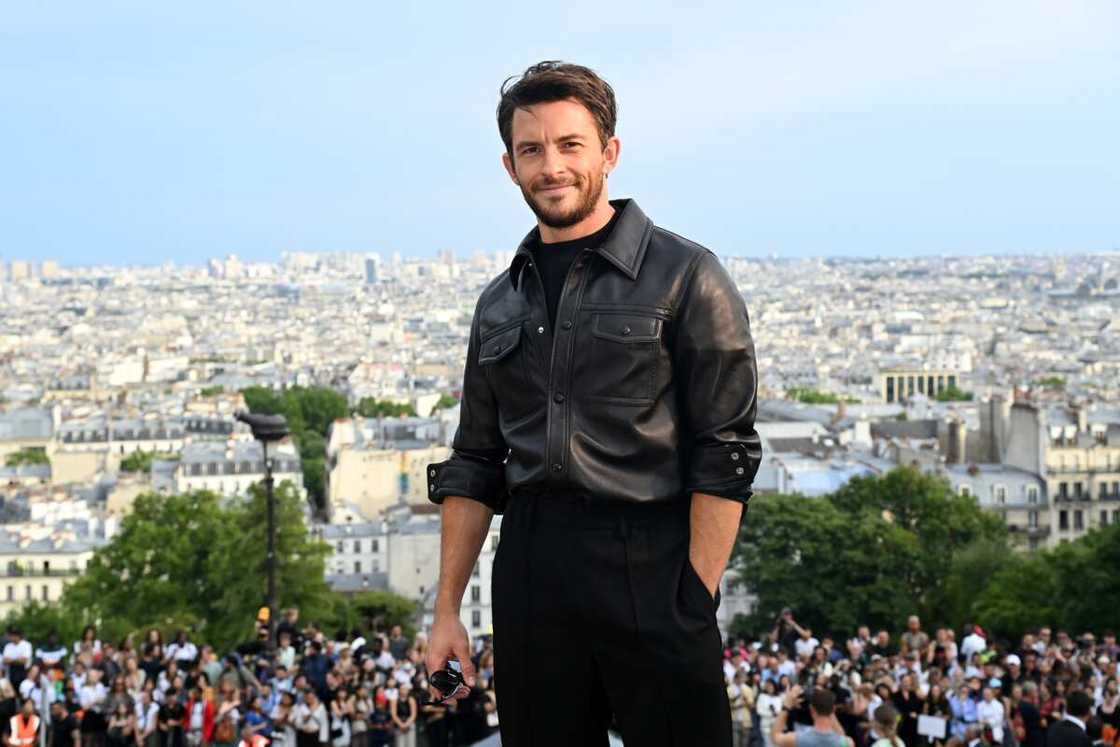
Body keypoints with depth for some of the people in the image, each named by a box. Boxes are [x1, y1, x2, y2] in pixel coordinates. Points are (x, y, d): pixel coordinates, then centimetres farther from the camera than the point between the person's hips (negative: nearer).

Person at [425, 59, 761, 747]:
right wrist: (447, 609, 11)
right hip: (530, 582, 5)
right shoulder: (500, 304, 16)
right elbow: (474, 468, 18)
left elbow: (725, 456, -5)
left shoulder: (685, 277, -1)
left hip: (649, 578, -5)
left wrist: (698, 601, -13)